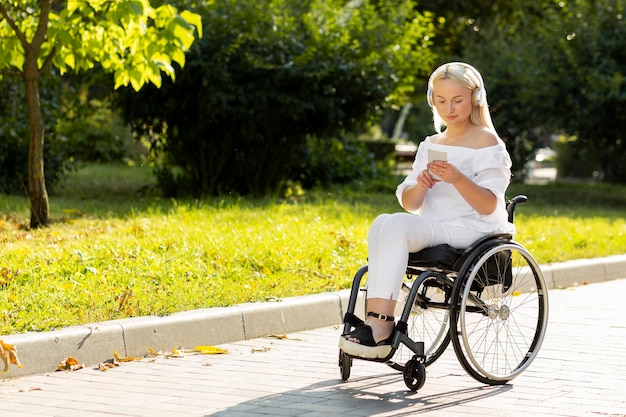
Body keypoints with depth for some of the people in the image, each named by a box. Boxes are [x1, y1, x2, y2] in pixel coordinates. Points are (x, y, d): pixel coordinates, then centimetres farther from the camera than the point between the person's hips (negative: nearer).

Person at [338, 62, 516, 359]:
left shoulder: (487, 143, 0)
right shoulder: (430, 145, 19)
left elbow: (488, 205, -11)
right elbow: (409, 203, 12)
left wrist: (457, 179, -27)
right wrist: (420, 186, -10)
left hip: (473, 229, -6)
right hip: (432, 228, 6)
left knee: (396, 226, -30)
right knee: (382, 224, -26)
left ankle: (380, 326, -34)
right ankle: (376, 321, -34)